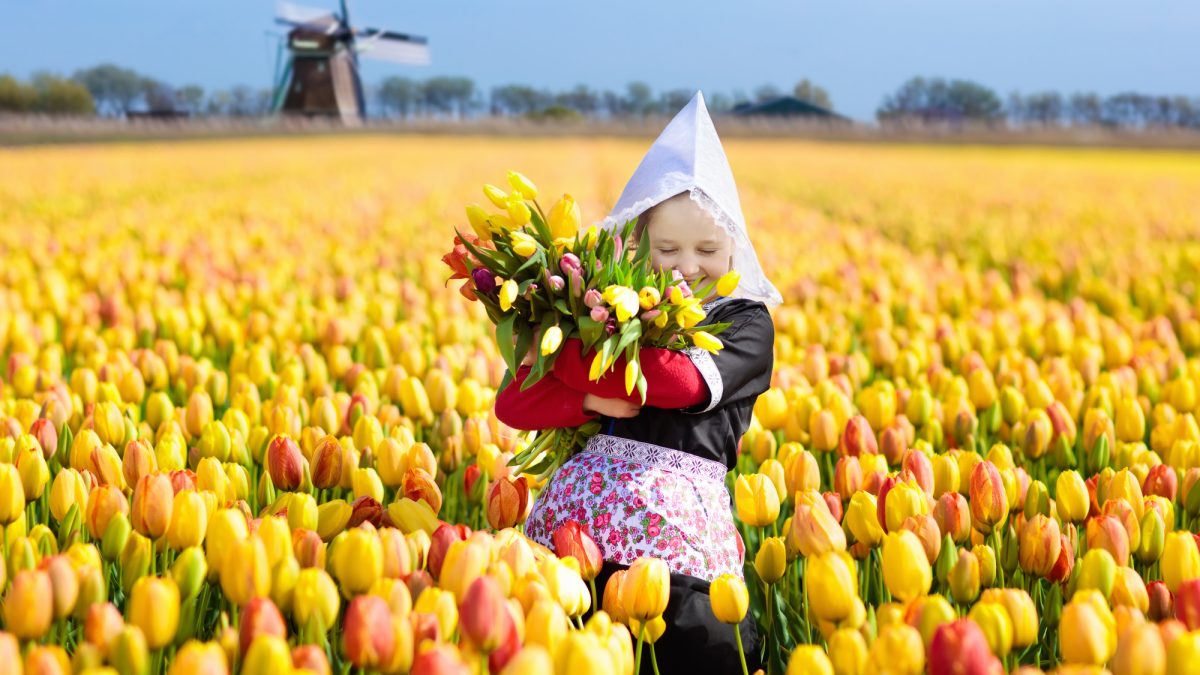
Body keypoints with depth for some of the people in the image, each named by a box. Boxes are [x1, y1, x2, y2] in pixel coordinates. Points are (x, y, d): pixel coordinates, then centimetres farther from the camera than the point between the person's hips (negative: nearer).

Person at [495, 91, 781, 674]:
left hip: (682, 511, -2)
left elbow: (686, 383, -13)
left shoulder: (747, 323, 8)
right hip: (589, 492, 2)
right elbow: (513, 404, 7)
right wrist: (593, 400, -11)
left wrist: (562, 352, -10)